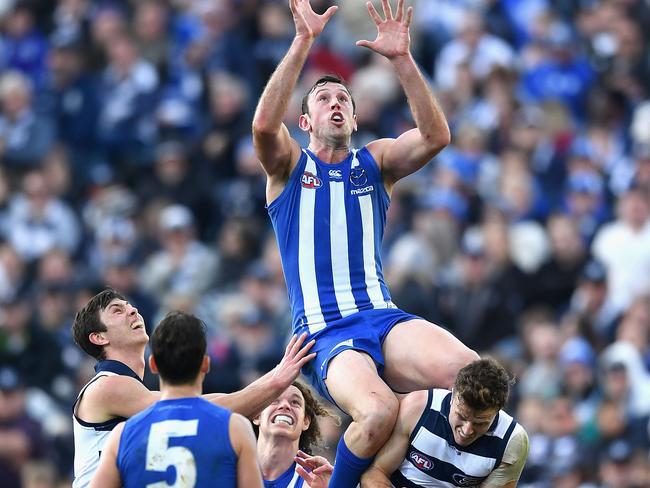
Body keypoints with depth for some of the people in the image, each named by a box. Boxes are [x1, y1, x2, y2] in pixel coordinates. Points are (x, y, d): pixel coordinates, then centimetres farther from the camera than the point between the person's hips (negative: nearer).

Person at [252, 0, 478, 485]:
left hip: (383, 318, 3)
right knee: (378, 412, -35)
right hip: (324, 332, -3)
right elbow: (264, 124, -12)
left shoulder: (376, 162, 18)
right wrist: (303, 42, -17)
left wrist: (402, 58, -11)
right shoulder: (289, 166, 11)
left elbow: (436, 136, -2)